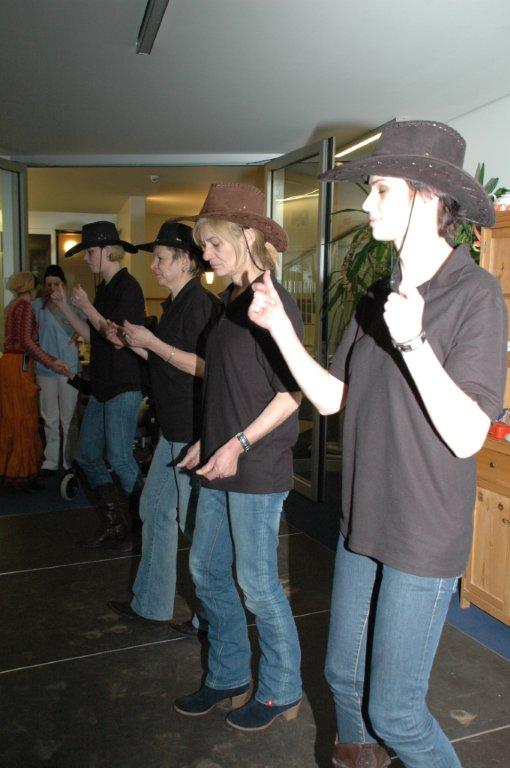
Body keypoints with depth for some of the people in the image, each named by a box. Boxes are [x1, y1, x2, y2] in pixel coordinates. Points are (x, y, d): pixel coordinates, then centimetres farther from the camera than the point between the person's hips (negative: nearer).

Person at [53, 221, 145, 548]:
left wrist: (87, 307, -13)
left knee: (120, 459, -10)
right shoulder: (105, 288, 16)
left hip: (125, 386, -10)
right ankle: (114, 524, 21)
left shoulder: (128, 287, -12)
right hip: (102, 386, 10)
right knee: (87, 455, 11)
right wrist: (65, 306, 13)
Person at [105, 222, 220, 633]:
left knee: (196, 523, 1)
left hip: (194, 432, -10)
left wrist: (152, 342, -21)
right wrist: (132, 343, 12)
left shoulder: (200, 304, -16)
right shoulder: (177, 303, 15)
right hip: (175, 429, 10)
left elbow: (206, 367, -26)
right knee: (155, 510, 17)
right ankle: (150, 603, 33)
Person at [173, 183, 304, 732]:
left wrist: (240, 443, -19)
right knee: (206, 571, 16)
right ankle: (228, 679, 36)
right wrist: (207, 442, 16)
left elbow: (291, 392, -17)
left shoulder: (273, 302, -14)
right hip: (222, 462, 9)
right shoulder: (232, 301, 13)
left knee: (257, 584, 4)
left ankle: (281, 691, 28)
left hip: (257, 466, -9)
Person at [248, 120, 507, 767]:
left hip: (425, 538, -6)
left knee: (393, 710, 6)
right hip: (362, 522, 7)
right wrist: (279, 326, -2)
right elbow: (330, 397, 6)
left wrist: (412, 342, -33)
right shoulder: (380, 295, 6)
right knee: (344, 675, 22)